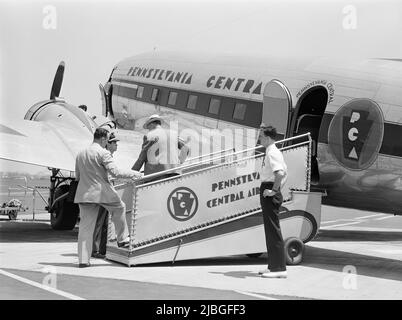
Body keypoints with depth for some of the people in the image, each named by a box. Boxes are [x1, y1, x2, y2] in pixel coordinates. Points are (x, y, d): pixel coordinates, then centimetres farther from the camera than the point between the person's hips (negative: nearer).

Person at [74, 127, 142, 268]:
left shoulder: (80, 154, 12)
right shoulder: (103, 153, -10)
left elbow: (77, 176, 18)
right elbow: (115, 172, -15)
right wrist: (133, 174, -5)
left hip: (84, 193, 6)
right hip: (102, 192, -5)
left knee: (85, 227, 5)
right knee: (119, 208, 23)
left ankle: (83, 260, 3)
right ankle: (122, 239, 26)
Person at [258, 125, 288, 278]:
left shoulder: (272, 153, -16)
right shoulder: (274, 152, 15)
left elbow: (280, 173, -31)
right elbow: (285, 172, 27)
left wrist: (274, 190, -24)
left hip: (269, 193, -11)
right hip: (269, 192, 11)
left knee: (273, 229, -7)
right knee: (270, 229, 15)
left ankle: (279, 268, -5)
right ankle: (273, 266, 22)